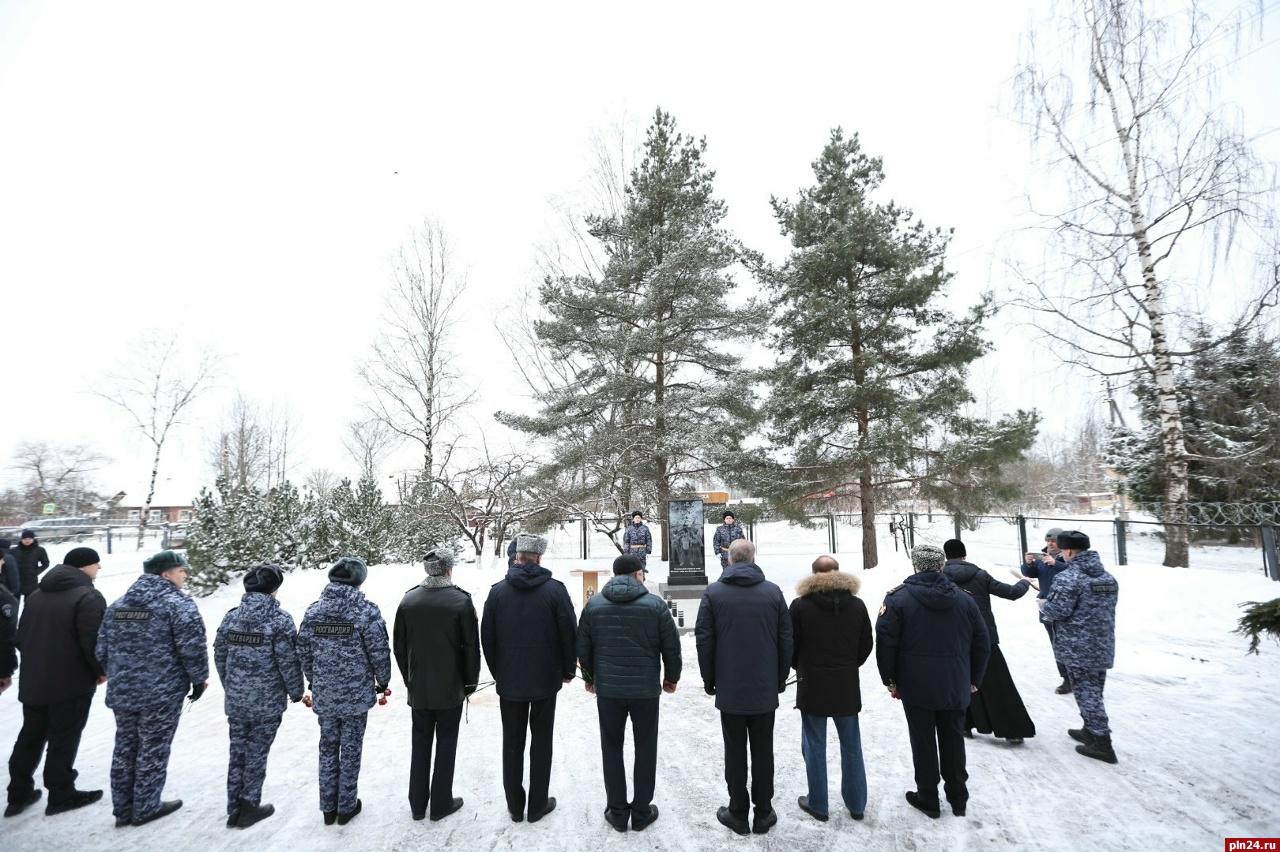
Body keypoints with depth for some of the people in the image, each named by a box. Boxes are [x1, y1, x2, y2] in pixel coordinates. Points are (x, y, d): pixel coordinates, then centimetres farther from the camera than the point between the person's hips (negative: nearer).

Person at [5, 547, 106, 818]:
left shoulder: (36, 595, 8)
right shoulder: (88, 597, -19)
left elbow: (21, 638, 13)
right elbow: (92, 642, -22)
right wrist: (100, 671, -5)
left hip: (32, 682, 8)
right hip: (72, 683, -7)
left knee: (30, 736, 20)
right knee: (64, 739, 5)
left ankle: (19, 794, 28)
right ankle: (61, 796, 16)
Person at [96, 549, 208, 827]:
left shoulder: (117, 605, 9)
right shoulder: (179, 604, -15)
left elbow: (102, 649, 13)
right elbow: (192, 648, -19)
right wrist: (199, 679, -3)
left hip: (122, 692, 7)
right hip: (162, 693, -7)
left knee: (125, 749, 18)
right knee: (153, 750, 7)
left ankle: (123, 809, 29)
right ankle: (145, 807, 20)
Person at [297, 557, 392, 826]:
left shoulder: (313, 611, -2)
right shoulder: (366, 610, -16)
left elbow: (303, 652, 5)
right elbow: (379, 652, -13)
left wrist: (314, 682, 20)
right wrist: (383, 682, 4)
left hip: (323, 694, 4)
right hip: (356, 694, -4)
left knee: (328, 748, 19)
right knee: (350, 750, 12)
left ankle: (328, 807, 30)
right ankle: (346, 806, 25)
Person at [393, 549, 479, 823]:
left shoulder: (408, 600, -3)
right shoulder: (461, 601, -15)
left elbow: (399, 646, 5)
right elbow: (471, 646, -11)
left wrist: (409, 679, 16)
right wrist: (470, 682, 2)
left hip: (418, 688, 4)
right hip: (450, 688, -4)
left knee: (420, 744, 17)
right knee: (446, 744, 10)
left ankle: (417, 804, 27)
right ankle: (441, 803, 19)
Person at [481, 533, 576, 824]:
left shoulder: (498, 591, -5)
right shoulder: (555, 590, -12)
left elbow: (487, 638, 1)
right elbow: (569, 634, -8)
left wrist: (498, 673, 14)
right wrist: (568, 670, 7)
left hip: (509, 681, 2)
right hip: (546, 680, -2)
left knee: (512, 742, 15)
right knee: (541, 741, 13)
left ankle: (515, 806, 25)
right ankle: (538, 804, 22)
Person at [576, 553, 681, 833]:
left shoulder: (594, 604, -2)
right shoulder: (655, 604, -9)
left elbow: (583, 647, 5)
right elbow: (672, 647, -4)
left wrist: (590, 678, 20)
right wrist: (671, 678, 13)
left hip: (607, 689, 2)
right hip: (646, 689, -1)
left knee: (611, 749, 17)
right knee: (645, 749, 15)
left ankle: (617, 812, 24)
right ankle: (641, 812, 24)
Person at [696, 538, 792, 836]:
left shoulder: (713, 592, -7)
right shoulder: (773, 592, -4)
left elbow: (704, 641, -6)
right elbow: (786, 640, 0)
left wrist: (709, 681, 5)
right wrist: (781, 679, 11)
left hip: (729, 689, -1)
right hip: (765, 689, 1)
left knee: (734, 753, 11)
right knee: (763, 751, 14)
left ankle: (738, 814, 22)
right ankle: (763, 814, 24)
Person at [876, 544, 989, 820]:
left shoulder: (898, 598, -12)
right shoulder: (964, 600, 0)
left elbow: (886, 643, -13)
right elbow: (982, 644, 6)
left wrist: (890, 680, 0)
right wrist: (973, 679, 18)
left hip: (916, 686, -3)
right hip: (956, 688, 3)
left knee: (923, 741, 10)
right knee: (953, 740, 18)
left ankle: (928, 798, 21)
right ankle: (958, 798, 30)